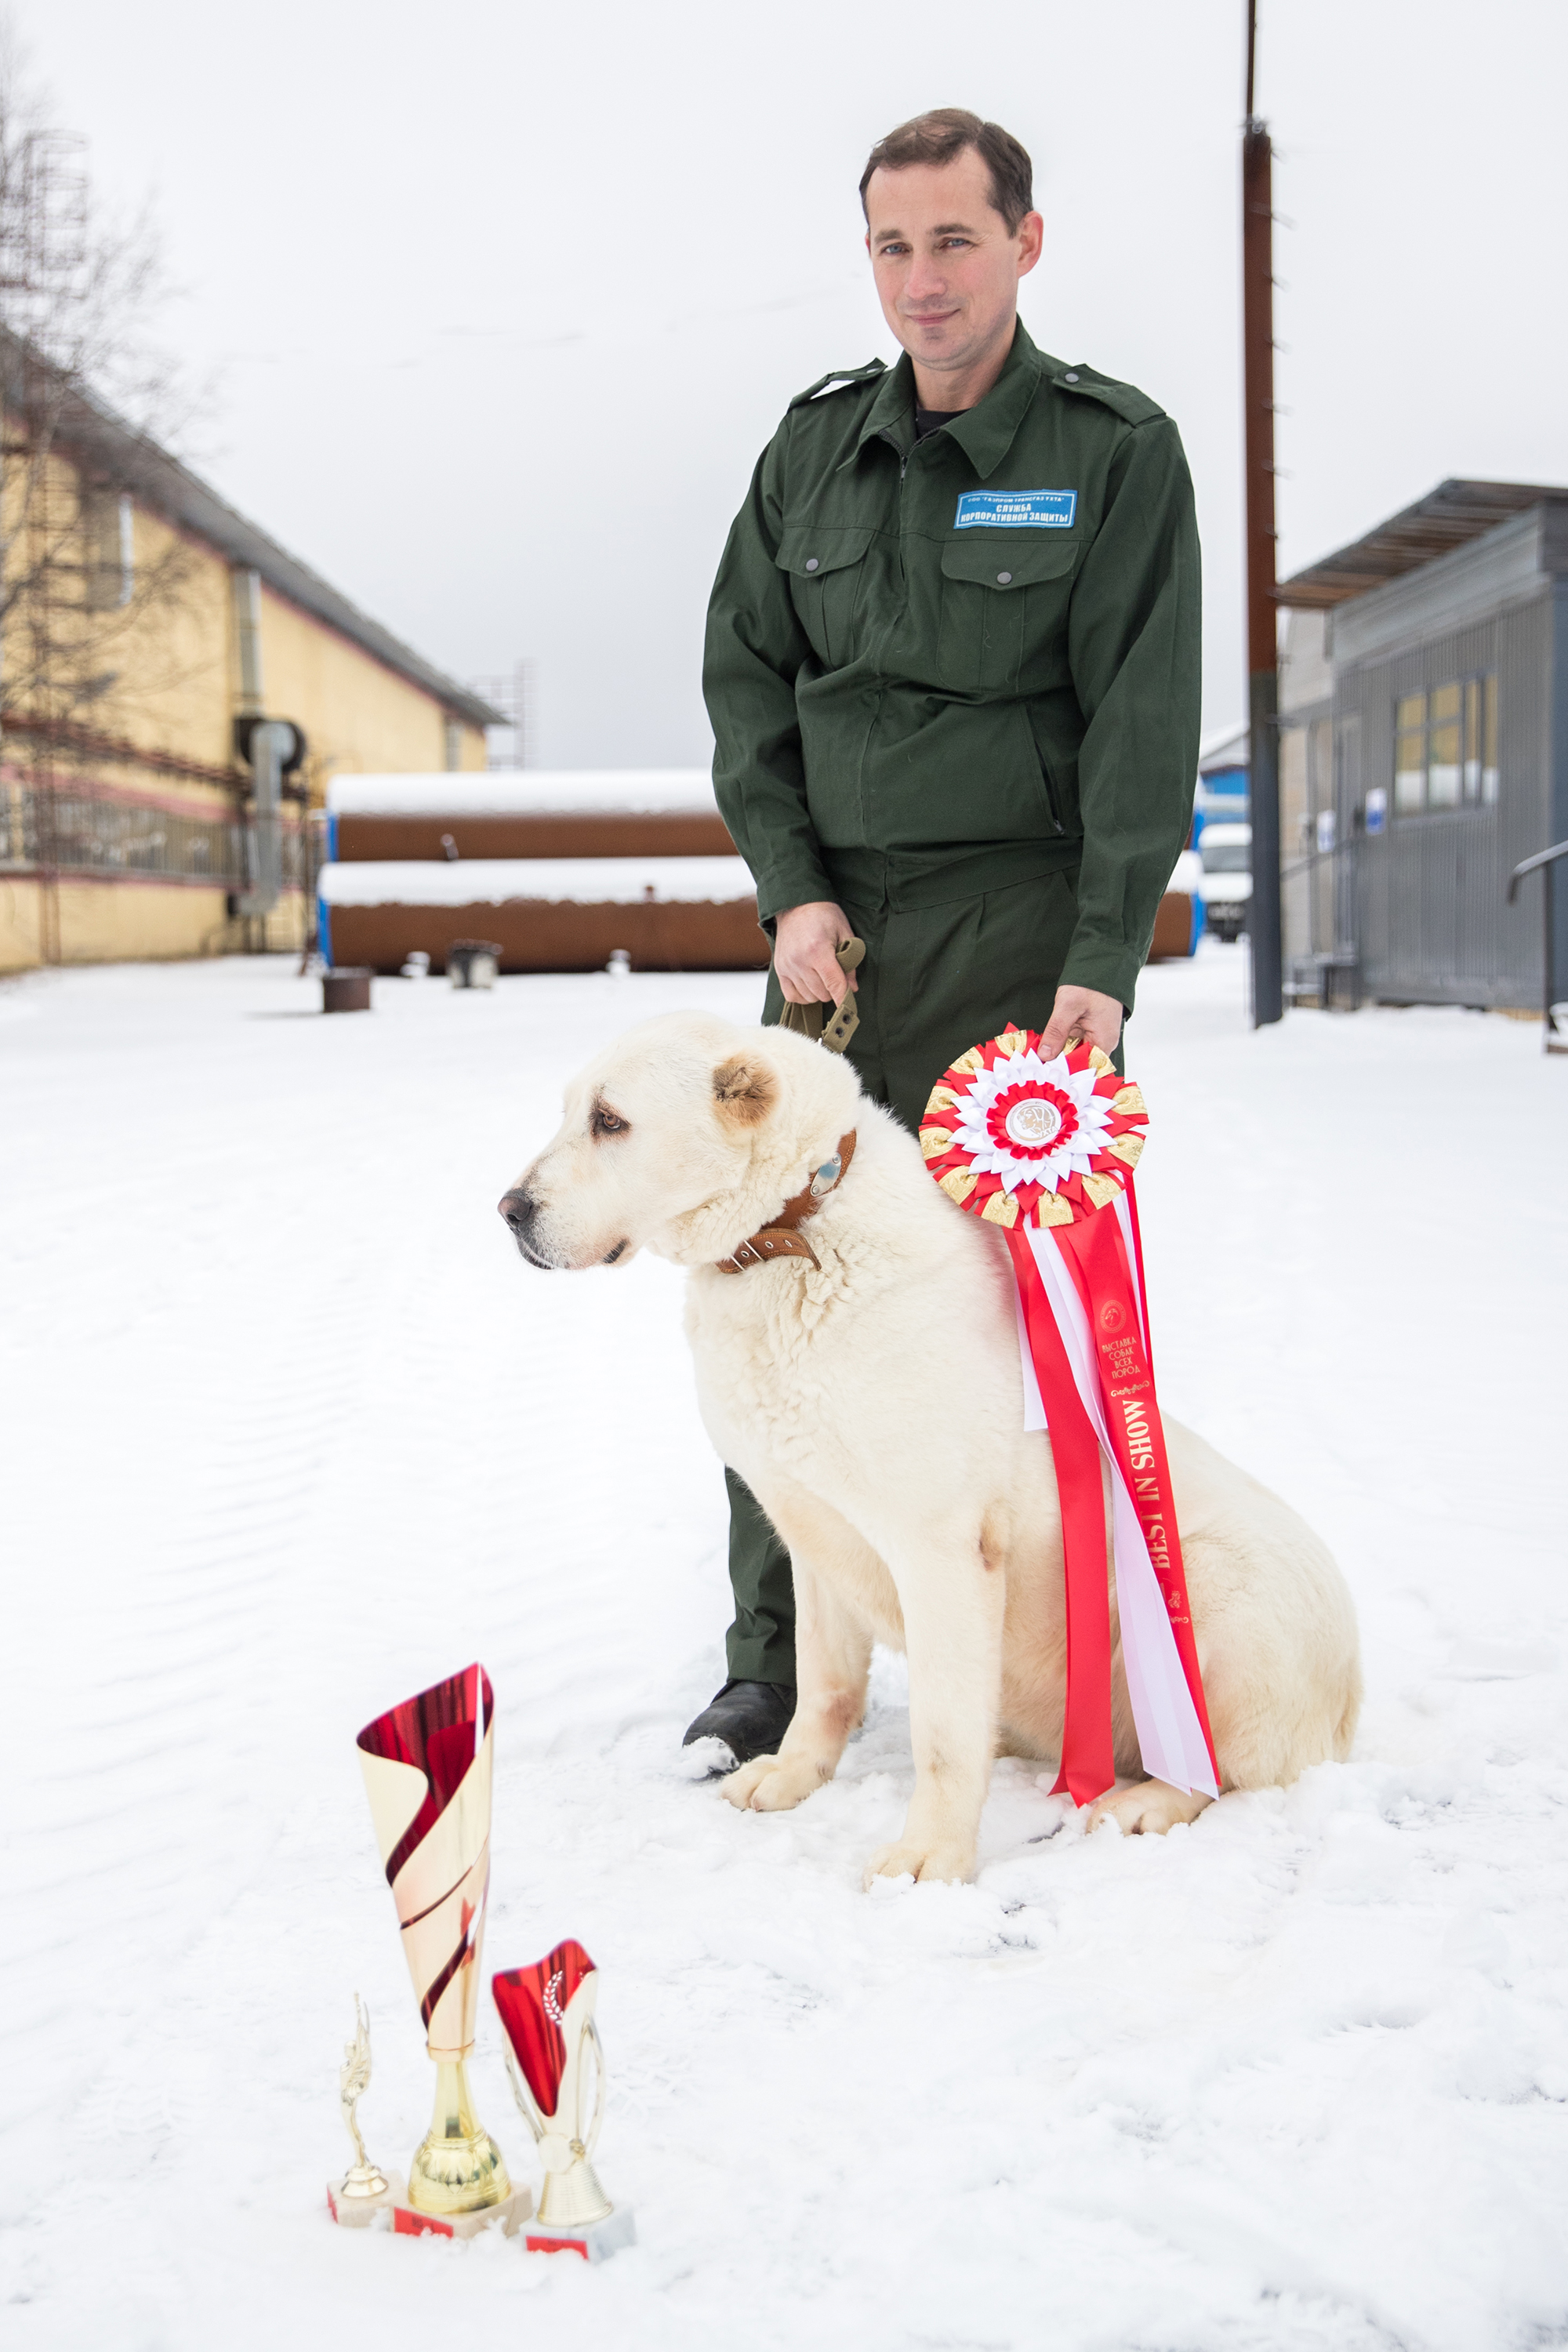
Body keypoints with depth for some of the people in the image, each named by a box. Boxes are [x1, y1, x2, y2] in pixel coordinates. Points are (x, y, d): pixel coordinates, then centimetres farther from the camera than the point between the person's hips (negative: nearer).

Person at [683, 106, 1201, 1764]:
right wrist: (792, 889, -1)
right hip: (828, 921, 4)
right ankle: (776, 1655, 12)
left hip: (1015, 918, -3)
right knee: (783, 1277, 1)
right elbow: (744, 678, 12)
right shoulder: (814, 445, 12)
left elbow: (1144, 726, -5)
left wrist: (1105, 959, -13)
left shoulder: (1117, 451, 1)